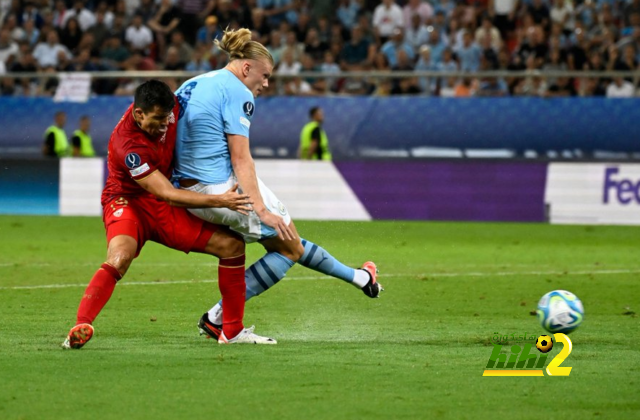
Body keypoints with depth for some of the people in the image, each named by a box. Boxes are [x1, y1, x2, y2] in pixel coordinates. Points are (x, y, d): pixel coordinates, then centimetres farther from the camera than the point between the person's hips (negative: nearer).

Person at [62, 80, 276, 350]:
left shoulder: (166, 109, -11)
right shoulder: (128, 146, -31)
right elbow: (167, 194, -31)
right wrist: (218, 201, -34)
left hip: (163, 209, 8)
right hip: (127, 203, -8)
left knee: (232, 245, 1)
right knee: (120, 257, -39)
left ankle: (233, 331, 9)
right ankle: (80, 328, -42)